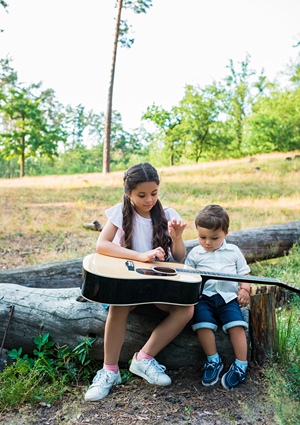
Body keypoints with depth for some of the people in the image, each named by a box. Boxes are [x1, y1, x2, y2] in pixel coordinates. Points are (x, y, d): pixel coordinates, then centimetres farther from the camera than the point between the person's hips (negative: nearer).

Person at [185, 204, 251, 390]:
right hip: (204, 296, 0)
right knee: (203, 323, -23)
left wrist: (244, 289, -1)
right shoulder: (195, 253, 11)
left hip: (228, 296, 0)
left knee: (236, 324, -19)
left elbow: (244, 273, 16)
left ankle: (241, 366, -6)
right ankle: (214, 361, -5)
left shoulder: (233, 251, 13)